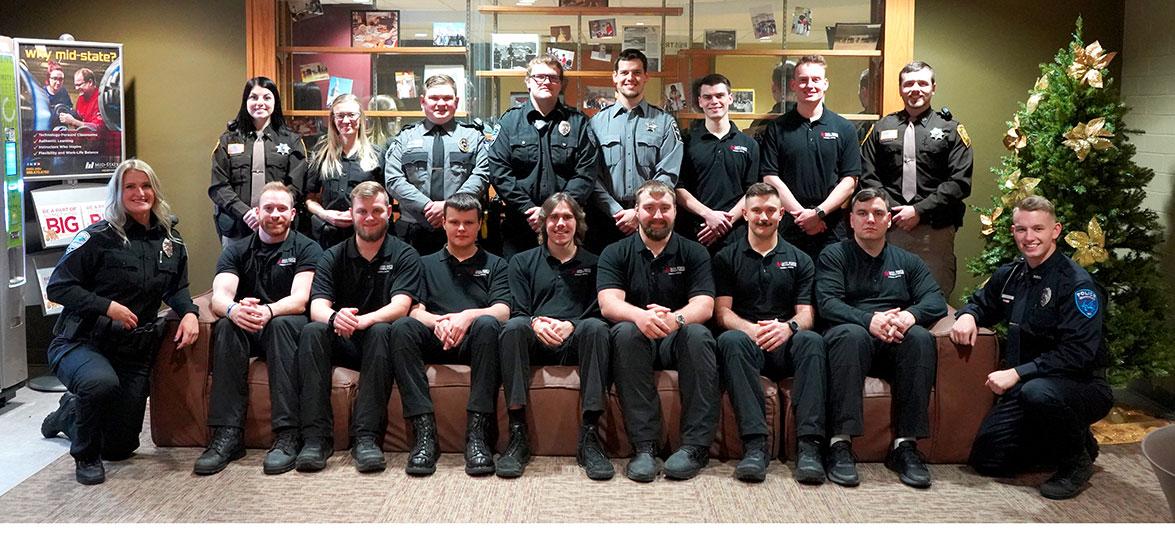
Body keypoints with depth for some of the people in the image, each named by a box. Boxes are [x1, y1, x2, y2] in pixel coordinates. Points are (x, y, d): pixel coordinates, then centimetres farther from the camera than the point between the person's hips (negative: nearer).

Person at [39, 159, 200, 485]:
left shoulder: (170, 240, 6)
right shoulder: (98, 237, -11)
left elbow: (176, 287, 14)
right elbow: (57, 287, -10)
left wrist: (189, 312, -7)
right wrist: (108, 306, -21)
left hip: (135, 350, 5)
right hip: (83, 342, -5)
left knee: (121, 447, 10)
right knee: (102, 382, -42)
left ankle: (70, 413, 45)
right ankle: (85, 456, -10)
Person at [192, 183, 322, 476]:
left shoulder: (306, 248, 4)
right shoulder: (236, 251, 11)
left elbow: (300, 299, -12)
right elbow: (219, 297, -7)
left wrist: (267, 311, -35)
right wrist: (234, 309, -33)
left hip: (287, 328, -2)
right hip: (246, 331, 2)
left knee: (282, 323, -35)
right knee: (226, 326, -30)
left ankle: (286, 435, -39)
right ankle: (228, 434, -33)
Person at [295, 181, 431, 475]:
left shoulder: (404, 255, 1)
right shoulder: (333, 257, 8)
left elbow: (400, 306, -15)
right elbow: (317, 306, -7)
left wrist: (363, 321, -36)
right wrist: (334, 317, -33)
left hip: (379, 341, -2)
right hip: (342, 343, 2)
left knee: (381, 332, -35)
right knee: (312, 331, -28)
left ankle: (366, 436, -36)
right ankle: (316, 435, -31)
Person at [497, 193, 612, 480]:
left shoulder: (593, 263, 21)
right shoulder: (522, 262, 22)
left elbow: (598, 311, 9)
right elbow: (518, 310, 9)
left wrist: (571, 325, -13)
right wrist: (535, 322, -15)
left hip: (575, 343, 0)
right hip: (535, 342, 0)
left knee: (596, 327, -34)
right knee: (514, 326, -33)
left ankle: (589, 437, -35)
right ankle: (518, 436, -35)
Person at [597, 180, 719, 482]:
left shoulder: (694, 253, 9)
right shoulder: (615, 253, 8)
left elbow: (704, 305, -7)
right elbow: (608, 304, -10)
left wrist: (676, 318, -31)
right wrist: (641, 316, -33)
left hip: (676, 341, 1)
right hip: (637, 342, 0)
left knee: (698, 334, -32)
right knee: (625, 331, -33)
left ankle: (696, 445, -30)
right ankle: (644, 445, -35)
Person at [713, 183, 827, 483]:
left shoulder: (799, 260, 18)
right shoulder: (727, 258, 15)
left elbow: (806, 314, 8)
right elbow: (722, 312, 3)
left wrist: (788, 327, -18)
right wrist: (751, 329, -19)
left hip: (785, 346, 1)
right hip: (746, 340, -1)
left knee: (812, 340, -33)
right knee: (730, 340, -36)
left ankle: (809, 445, -38)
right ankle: (755, 444, -42)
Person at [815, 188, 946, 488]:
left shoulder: (907, 261, 24)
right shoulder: (834, 256, 14)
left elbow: (936, 301, 7)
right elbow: (827, 303, -4)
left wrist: (910, 315, -17)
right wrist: (869, 320, -22)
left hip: (896, 346, 3)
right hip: (853, 339, -3)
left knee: (921, 337, -31)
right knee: (852, 334, -37)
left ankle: (905, 444, -30)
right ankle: (840, 444, -40)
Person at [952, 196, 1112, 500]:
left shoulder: (1077, 283, -17)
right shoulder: (1010, 275, 6)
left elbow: (1077, 352, -25)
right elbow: (982, 302, 25)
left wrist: (1018, 373, -29)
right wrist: (968, 315, 0)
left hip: (1082, 385, -7)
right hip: (1023, 387, 7)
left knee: (1037, 392, -42)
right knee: (986, 459, -1)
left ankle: (1076, 461, -10)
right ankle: (1076, 440, 20)